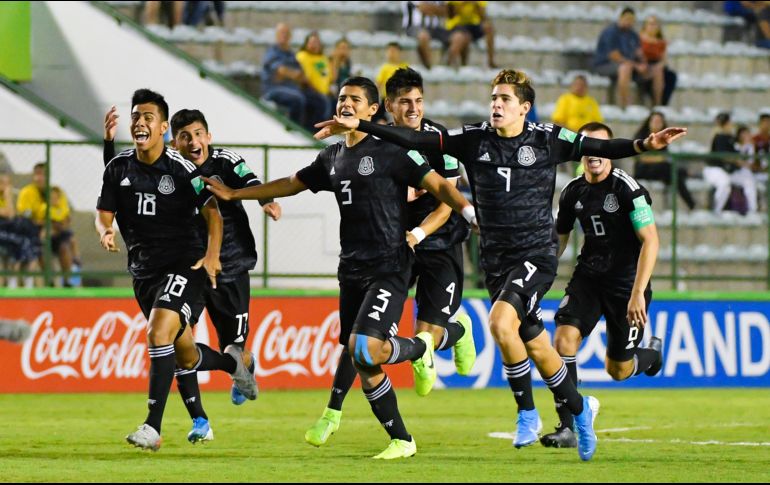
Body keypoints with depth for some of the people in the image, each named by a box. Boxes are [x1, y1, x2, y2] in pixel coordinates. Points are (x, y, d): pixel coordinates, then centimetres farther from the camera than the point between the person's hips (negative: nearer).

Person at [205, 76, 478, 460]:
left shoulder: (391, 151, -6)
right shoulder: (332, 158, 14)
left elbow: (437, 185, -9)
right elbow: (291, 185, 28)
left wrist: (468, 211, -25)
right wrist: (234, 194, 29)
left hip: (388, 267, -7)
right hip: (351, 270, 7)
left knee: (366, 350, -23)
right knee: (362, 365, 3)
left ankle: (420, 346, 8)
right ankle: (401, 440, 14)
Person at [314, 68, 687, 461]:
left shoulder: (547, 140, -3)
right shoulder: (474, 140, 3)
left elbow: (600, 148, -1)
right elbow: (414, 141, 0)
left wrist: (644, 145, -17)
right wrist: (358, 126, -6)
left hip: (536, 255, -4)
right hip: (495, 260, 4)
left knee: (500, 322, -26)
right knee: (534, 344, 8)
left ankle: (527, 412, -10)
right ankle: (580, 409, 29)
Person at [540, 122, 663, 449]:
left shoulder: (626, 188, -16)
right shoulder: (573, 192, 1)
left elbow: (650, 241, -19)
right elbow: (559, 238, 17)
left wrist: (637, 293, -25)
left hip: (626, 281, -4)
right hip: (588, 277, 4)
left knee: (618, 370, 4)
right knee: (563, 339, -20)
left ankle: (652, 354, 42)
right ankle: (566, 428, -17)